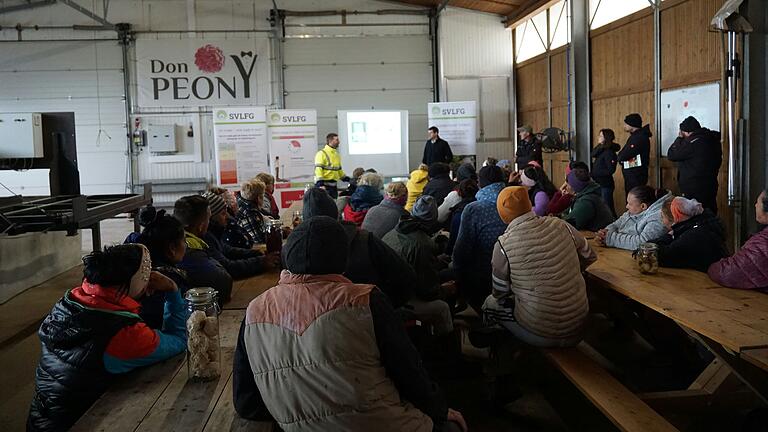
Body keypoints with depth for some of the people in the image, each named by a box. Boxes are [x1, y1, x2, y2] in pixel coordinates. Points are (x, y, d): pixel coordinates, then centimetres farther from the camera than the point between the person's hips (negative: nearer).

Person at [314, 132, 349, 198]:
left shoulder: (336, 154, 17)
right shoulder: (322, 153, -10)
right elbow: (318, 169, -17)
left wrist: (345, 178, 23)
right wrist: (320, 184, -25)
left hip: (333, 185, 9)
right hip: (324, 185, -8)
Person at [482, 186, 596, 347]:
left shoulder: (503, 245, -15)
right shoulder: (560, 225, -6)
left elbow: (501, 295, -4)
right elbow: (589, 256, 10)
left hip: (540, 336, -4)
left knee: (490, 303, 20)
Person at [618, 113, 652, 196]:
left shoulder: (640, 137, -17)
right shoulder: (634, 136, 16)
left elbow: (623, 156, -21)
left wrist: (619, 156, -1)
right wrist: (621, 156, -7)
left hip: (636, 176, -10)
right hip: (630, 176, 10)